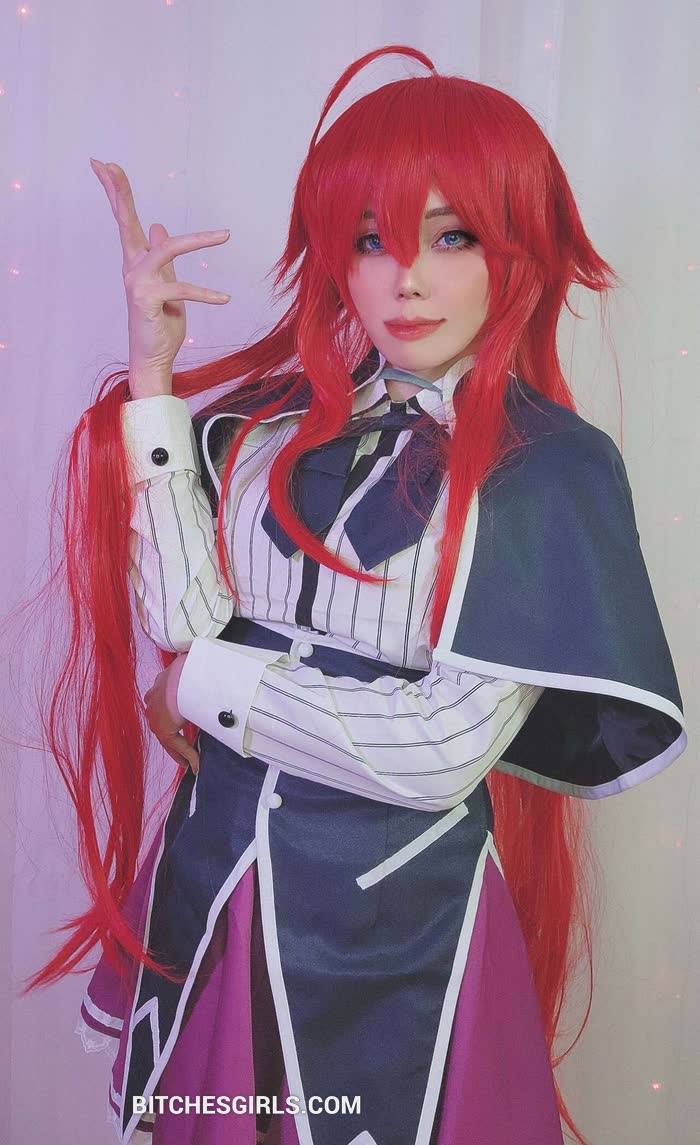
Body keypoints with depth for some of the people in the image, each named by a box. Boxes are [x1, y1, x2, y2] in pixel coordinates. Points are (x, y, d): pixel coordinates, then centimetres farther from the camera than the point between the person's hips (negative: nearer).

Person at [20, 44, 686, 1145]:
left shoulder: (552, 464, -13)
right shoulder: (271, 420, -2)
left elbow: (443, 749, -19)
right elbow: (184, 618, -15)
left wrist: (207, 683, -11)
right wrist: (154, 376, -16)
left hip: (396, 909, -4)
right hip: (214, 874, 4)